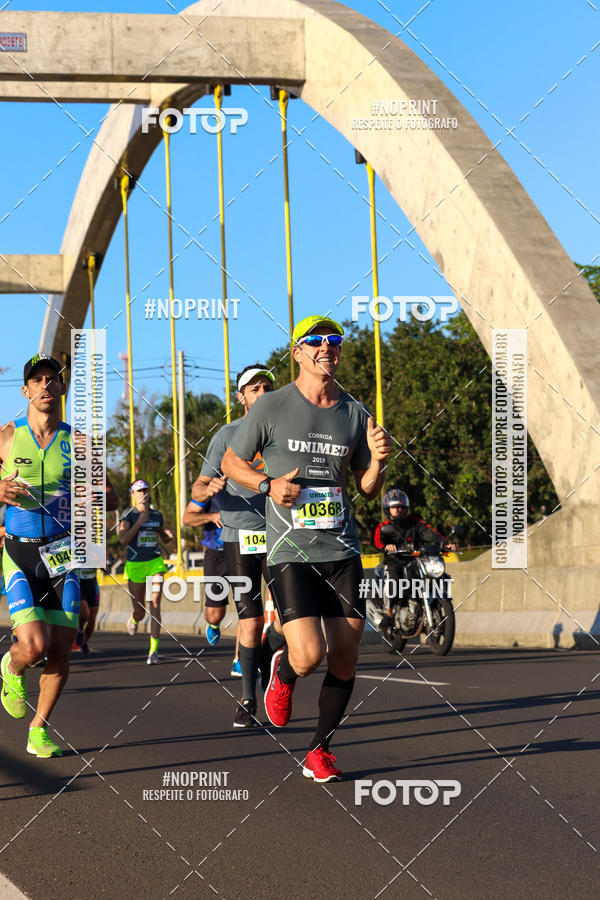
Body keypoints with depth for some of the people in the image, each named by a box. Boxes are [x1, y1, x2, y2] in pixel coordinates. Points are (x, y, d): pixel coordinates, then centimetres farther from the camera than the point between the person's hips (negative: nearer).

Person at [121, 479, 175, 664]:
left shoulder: (157, 515, 10)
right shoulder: (128, 515, -3)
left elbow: (164, 538, 23)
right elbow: (123, 540, -16)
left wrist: (170, 536, 1)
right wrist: (139, 523, -17)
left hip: (155, 563, 2)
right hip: (135, 565, -2)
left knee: (155, 604, -13)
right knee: (140, 611, 6)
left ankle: (154, 651, -15)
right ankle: (134, 619, 47)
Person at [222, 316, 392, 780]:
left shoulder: (355, 412, 9)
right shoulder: (272, 406, -1)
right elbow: (231, 462, 8)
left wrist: (377, 459, -5)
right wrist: (269, 484, -10)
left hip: (343, 551, 4)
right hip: (291, 551, -4)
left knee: (345, 658, 1)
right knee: (308, 656, -17)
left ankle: (320, 750, 20)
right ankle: (282, 672, 21)